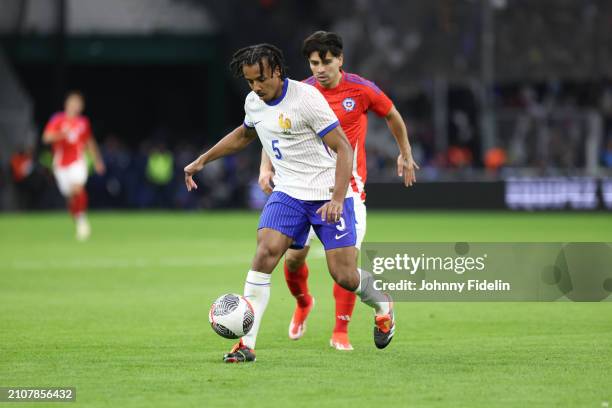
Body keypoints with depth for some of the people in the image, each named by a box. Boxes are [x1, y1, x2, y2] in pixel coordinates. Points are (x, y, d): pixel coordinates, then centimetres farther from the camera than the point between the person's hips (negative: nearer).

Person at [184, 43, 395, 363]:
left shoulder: (306, 97, -18)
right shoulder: (253, 102, 3)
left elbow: (343, 148, -18)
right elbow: (244, 134, 28)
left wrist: (338, 198, -28)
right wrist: (202, 161, 27)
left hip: (328, 193, -5)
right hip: (288, 192, 5)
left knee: (343, 275, -7)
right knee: (265, 253, -18)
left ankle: (382, 305, 30)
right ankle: (246, 344, -18)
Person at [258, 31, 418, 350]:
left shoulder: (361, 89, -7)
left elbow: (392, 116, 12)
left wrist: (405, 154, 18)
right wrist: (266, 167, -7)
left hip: (349, 186, -1)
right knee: (294, 256, -4)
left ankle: (340, 332, 1)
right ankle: (303, 303, 29)